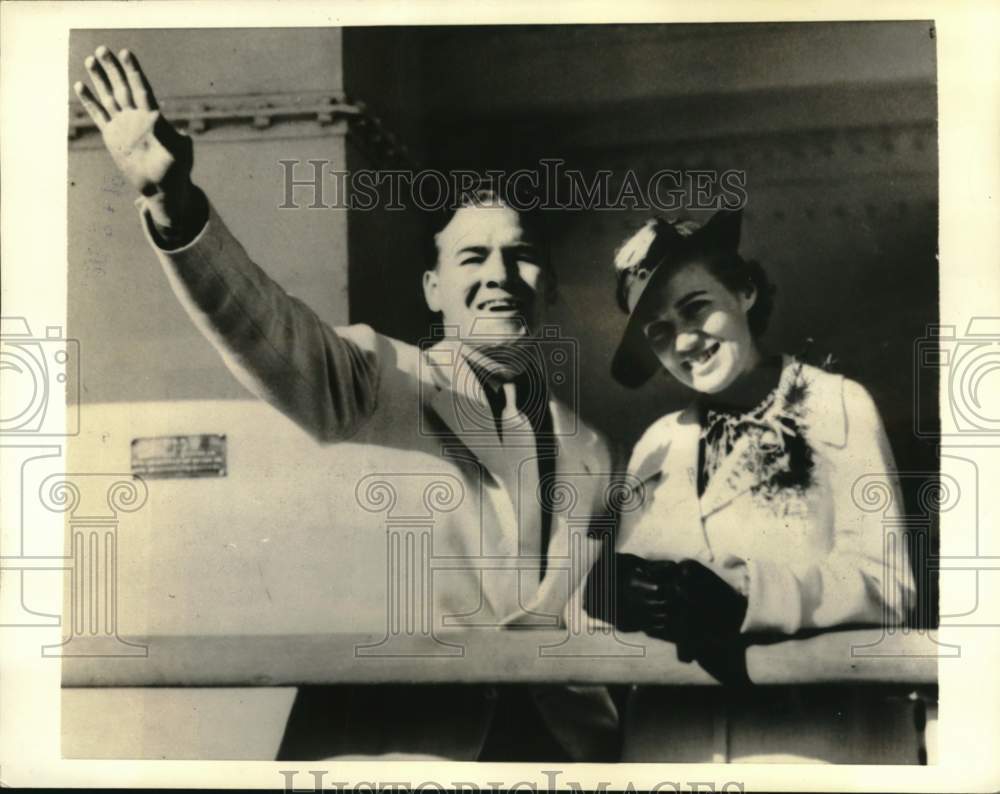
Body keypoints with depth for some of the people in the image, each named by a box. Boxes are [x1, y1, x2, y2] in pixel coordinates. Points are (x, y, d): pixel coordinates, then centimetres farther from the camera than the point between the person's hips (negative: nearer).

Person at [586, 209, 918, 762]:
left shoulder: (838, 405, -1)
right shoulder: (658, 443, 11)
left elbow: (885, 583, -9)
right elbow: (626, 569, 5)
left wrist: (742, 595, -25)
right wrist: (619, 589, -18)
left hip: (818, 711, -2)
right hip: (676, 717, 3)